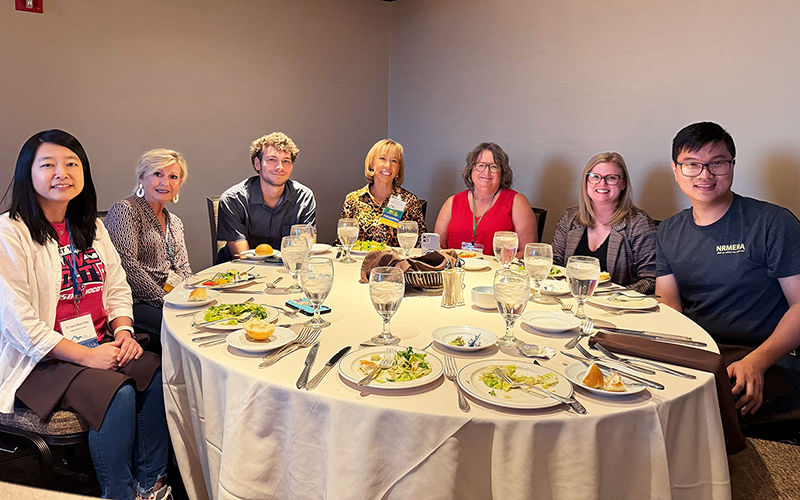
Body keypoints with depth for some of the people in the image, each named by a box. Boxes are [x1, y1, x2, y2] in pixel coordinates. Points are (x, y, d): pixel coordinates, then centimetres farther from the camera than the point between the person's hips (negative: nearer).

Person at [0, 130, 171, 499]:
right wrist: (85, 355, -19)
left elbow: (118, 288, 14)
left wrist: (122, 331, -5)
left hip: (99, 346, 6)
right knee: (117, 394, -28)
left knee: (159, 376, -19)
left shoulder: (91, 227, 12)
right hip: (40, 361, -6)